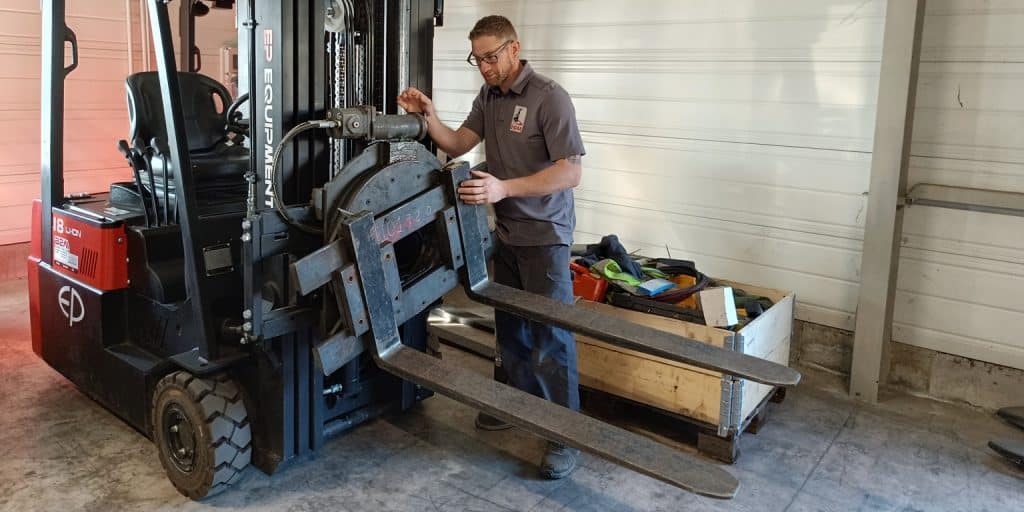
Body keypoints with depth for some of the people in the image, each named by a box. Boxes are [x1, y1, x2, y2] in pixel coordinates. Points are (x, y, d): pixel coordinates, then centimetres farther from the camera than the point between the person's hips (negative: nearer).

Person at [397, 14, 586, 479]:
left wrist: (504, 188, -31)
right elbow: (456, 145, 7)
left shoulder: (549, 97, -16)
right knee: (509, 324, 15)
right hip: (506, 231, 7)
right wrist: (427, 115, -12)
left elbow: (571, 172, -23)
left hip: (544, 233, -7)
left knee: (551, 333, -4)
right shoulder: (488, 98, 8)